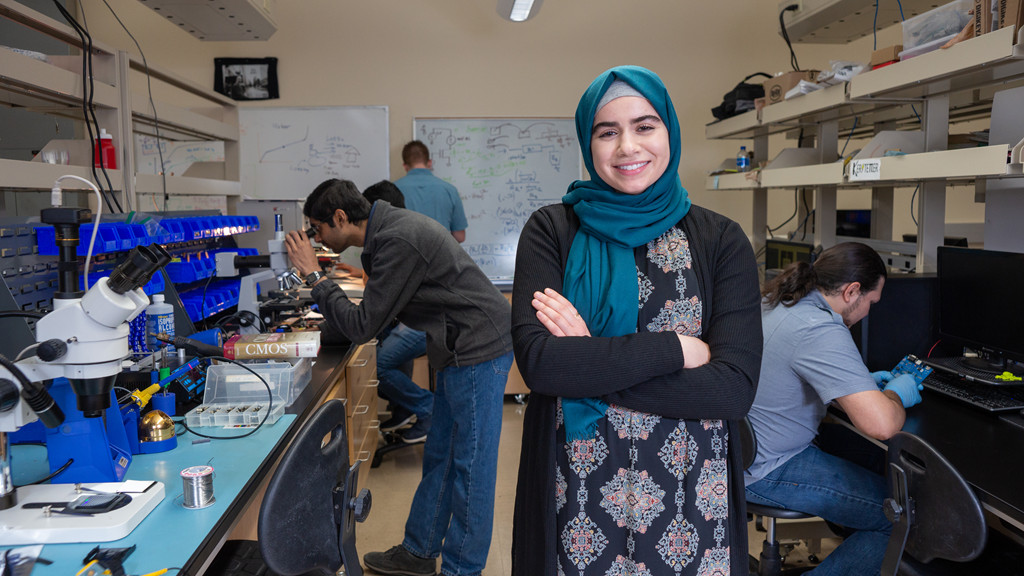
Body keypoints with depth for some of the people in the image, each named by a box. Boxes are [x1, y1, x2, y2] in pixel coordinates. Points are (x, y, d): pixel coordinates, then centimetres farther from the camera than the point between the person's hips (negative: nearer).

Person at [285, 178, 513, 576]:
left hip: (478, 349, -11)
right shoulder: (387, 228, 10)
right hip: (461, 349, 11)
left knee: (470, 463, 1)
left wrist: (313, 275, -11)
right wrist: (325, 330, 16)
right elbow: (374, 314, 20)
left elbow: (363, 326, -19)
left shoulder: (398, 241, -22)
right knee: (439, 454, 18)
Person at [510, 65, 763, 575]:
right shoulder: (553, 231, -3)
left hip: (690, 495, 1)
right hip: (577, 494, 0)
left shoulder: (720, 241, -2)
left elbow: (734, 389, -12)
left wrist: (590, 363, -16)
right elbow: (537, 361, -17)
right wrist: (676, 349, -16)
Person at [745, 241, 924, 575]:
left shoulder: (774, 303, 5)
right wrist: (895, 394, -8)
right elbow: (881, 425, -31)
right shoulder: (822, 332, -25)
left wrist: (861, 384, 18)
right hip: (765, 470, -10)